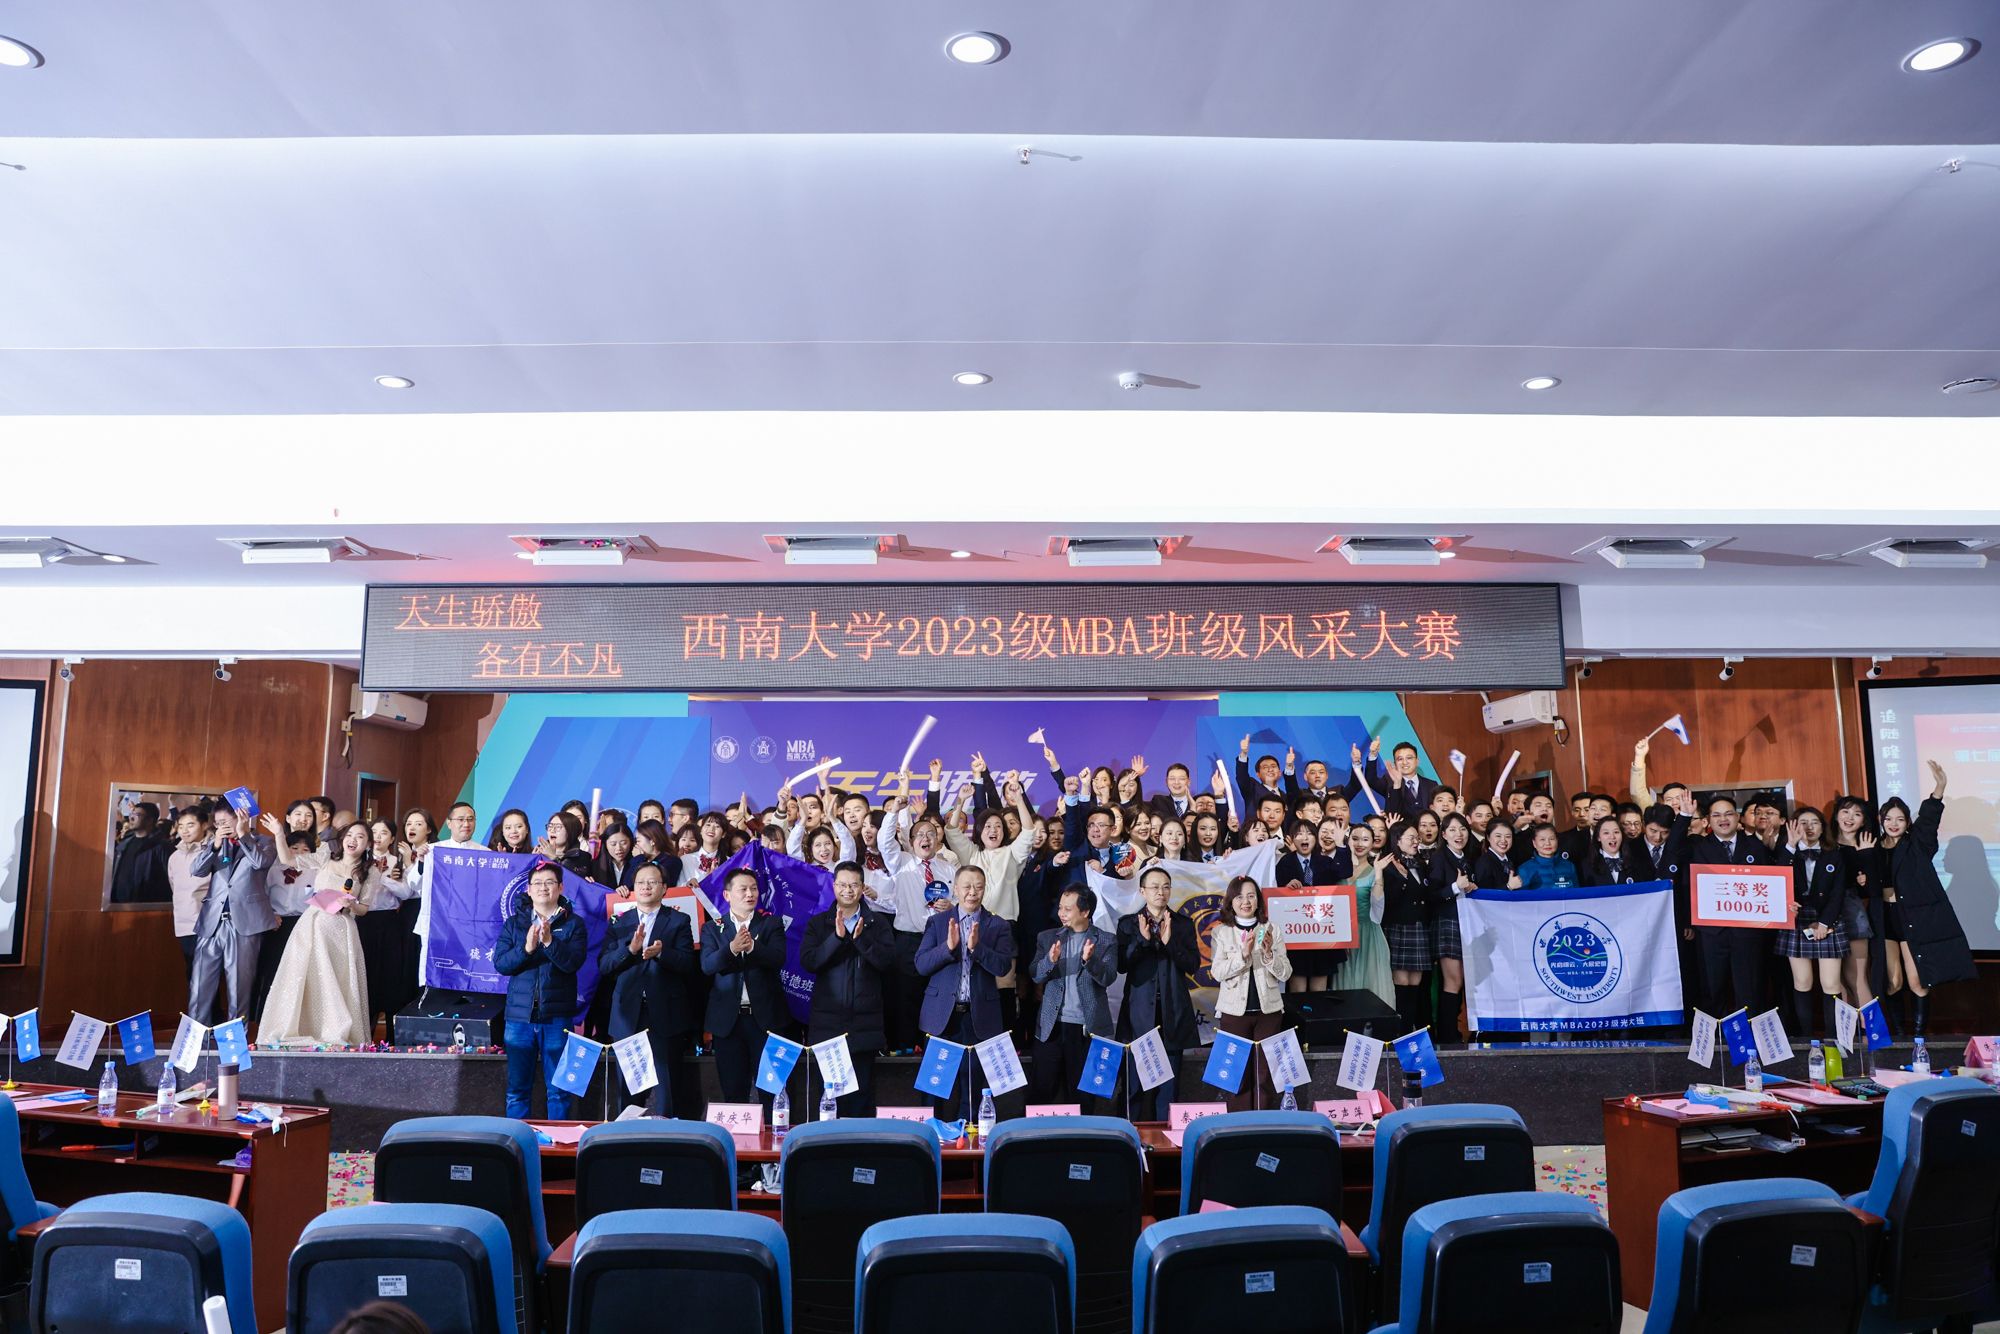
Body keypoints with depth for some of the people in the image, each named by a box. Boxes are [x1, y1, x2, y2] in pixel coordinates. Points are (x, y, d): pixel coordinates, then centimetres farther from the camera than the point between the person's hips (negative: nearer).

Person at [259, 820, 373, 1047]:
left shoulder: (369, 873, 9)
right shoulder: (325, 863, 14)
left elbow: (363, 908, 7)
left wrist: (351, 904, -12)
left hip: (341, 930, -1)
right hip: (312, 925, 1)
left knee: (337, 984, -6)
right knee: (302, 977, -5)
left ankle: (337, 1034, -3)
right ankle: (293, 1031, 0)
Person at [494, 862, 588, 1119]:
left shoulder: (573, 924, 2)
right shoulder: (514, 923, 9)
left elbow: (573, 962, -11)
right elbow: (500, 964, -1)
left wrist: (549, 941, -23)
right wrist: (526, 948, -17)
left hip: (557, 1015, -2)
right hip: (520, 1014, 2)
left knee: (558, 1089, 4)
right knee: (517, 1088, 8)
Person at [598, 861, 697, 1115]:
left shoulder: (679, 921, 6)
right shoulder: (618, 923, 12)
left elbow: (688, 963, -5)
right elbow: (604, 964, 1)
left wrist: (661, 953, -22)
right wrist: (630, 949, -16)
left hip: (664, 1015, -2)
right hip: (627, 1014, 2)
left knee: (663, 1083, -5)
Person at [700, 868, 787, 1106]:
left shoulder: (771, 924, 6)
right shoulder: (712, 929, 8)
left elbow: (779, 959, -10)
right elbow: (707, 965, -9)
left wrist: (752, 946, -27)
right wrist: (732, 948, -27)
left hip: (764, 1015, -1)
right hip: (728, 1017, 1)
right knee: (733, 1089, 7)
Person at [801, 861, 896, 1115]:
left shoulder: (878, 923, 6)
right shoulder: (818, 923, 8)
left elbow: (888, 962, -6)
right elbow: (808, 961, -7)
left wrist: (860, 938, -18)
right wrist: (837, 936, -17)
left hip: (865, 1020, 0)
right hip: (827, 1019, 1)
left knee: (862, 1090, 2)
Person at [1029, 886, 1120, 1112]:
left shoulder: (1106, 940, 3)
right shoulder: (1048, 938, 9)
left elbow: (1108, 978, -9)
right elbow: (1036, 975, 0)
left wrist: (1090, 960, -28)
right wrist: (1050, 960, -21)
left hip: (1088, 1026, -2)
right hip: (1052, 1025, 2)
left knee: (1084, 1093, 6)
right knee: (1042, 1090, 4)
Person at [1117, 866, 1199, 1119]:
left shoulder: (1183, 923, 9)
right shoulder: (1128, 923, 7)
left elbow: (1193, 965, 0)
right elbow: (1121, 965, -2)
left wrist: (1169, 941, -13)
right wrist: (1142, 939, -15)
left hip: (1173, 1011, 1)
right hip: (1141, 1010, -1)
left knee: (1169, 1083, 2)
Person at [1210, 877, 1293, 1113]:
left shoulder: (1271, 930, 7)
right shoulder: (1220, 932, 3)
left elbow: (1285, 973, 3)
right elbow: (1217, 972, -8)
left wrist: (1269, 953, -15)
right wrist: (1243, 954, -21)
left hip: (1268, 1009, 1)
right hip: (1234, 1010, -1)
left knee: (1265, 1073, 2)